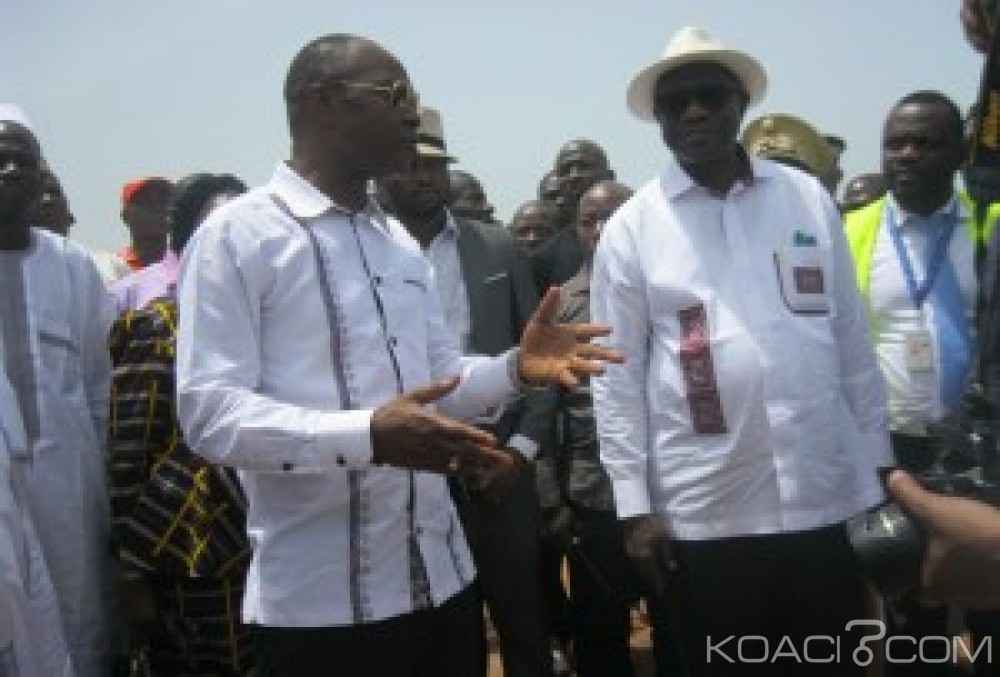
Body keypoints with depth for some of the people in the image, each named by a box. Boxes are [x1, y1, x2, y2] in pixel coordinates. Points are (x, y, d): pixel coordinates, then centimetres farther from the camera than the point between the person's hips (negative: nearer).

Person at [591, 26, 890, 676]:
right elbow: (618, 377, -1)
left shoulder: (810, 198, 5)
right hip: (703, 516, -2)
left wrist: (878, 471, 8)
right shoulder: (630, 227, -1)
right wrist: (635, 506, -4)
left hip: (829, 501, 2)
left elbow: (854, 344, 8)